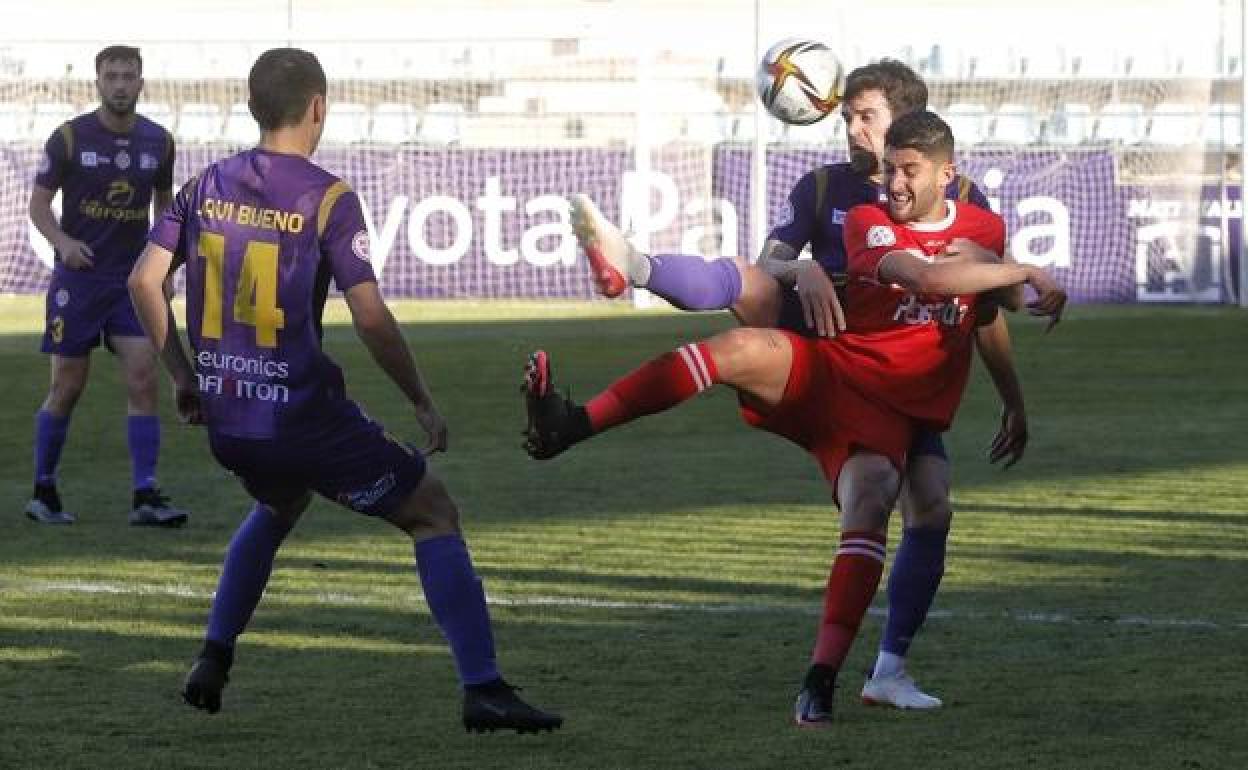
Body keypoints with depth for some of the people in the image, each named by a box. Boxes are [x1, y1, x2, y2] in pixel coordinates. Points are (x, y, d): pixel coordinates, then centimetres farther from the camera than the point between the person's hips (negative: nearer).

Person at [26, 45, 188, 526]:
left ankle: (146, 499, -6)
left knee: (143, 381, -8)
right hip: (78, 277, -3)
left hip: (133, 281, 3)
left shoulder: (158, 142, 3)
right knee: (68, 387, 1)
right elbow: (38, 203, -3)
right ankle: (42, 494, 16)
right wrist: (62, 241, -22)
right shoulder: (69, 137, -6)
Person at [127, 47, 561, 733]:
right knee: (434, 515, 4)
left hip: (225, 419, 6)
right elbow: (370, 319, -16)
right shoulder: (327, 198, -11)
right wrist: (422, 402, -4)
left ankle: (212, 663, 27)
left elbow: (143, 282, 6)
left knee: (277, 506, 36)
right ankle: (483, 691, -5)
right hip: (303, 416, -6)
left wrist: (182, 376, 17)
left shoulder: (207, 185, 6)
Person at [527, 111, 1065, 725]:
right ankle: (569, 425, -41)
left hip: (893, 413, 1)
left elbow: (990, 313, 31)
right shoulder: (867, 223, 0)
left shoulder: (986, 231, 12)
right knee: (742, 347, -32)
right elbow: (925, 277, -17)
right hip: (826, 370, -1)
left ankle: (822, 678, -39)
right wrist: (1028, 275, -15)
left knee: (870, 506, -30)